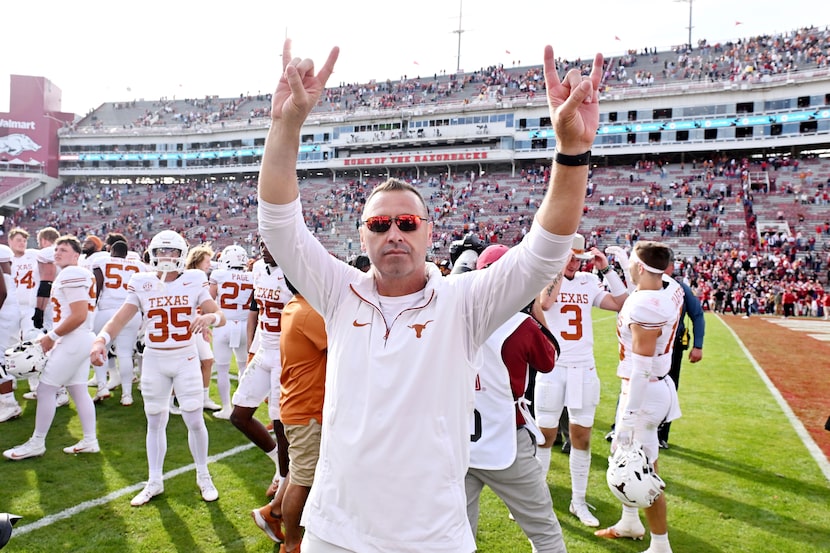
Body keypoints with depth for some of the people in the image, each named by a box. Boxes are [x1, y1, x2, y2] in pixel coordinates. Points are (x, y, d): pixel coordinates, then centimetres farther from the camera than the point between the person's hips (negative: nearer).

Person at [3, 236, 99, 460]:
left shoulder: (71, 275, -16)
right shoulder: (77, 274, 15)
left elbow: (79, 316, -22)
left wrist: (51, 336, -13)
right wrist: (55, 337, 11)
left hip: (73, 341, -10)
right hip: (81, 339, 10)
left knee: (46, 389, 0)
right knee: (79, 390, 12)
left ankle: (37, 443, 10)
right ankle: (90, 440, 17)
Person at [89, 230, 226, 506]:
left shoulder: (194, 282, -7)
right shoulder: (142, 284, -3)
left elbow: (221, 316, -11)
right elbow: (119, 319, -11)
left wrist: (209, 317, -35)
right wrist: (100, 339, -31)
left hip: (186, 359, -1)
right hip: (154, 360, 2)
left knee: (195, 420, 2)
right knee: (155, 422, 11)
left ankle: (203, 476, 22)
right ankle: (154, 482, 26)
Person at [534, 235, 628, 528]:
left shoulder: (588, 284, 7)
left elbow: (623, 304, 1)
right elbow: (544, 303, -27)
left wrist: (606, 269, -2)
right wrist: (559, 268, -19)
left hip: (585, 370, 4)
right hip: (552, 369, -4)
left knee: (582, 438, 11)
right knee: (545, 436, 5)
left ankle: (579, 501, 24)